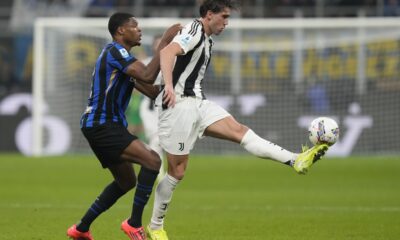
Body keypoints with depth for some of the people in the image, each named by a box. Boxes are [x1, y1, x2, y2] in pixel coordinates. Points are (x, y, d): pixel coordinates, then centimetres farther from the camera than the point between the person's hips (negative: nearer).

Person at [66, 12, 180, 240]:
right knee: (152, 161, -22)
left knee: (127, 181, 21)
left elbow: (152, 91, 20)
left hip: (106, 126, 11)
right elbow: (148, 75, -26)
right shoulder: (115, 51, -13)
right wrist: (166, 41, -23)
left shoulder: (122, 56, 20)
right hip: (101, 125, -11)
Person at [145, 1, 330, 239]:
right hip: (179, 104, -9)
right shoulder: (194, 31, -11)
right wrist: (169, 86, -42)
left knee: (239, 130, -9)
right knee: (177, 171, -3)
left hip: (198, 102, 9)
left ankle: (295, 161, -21)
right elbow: (167, 52, -29)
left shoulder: (207, 40, 19)